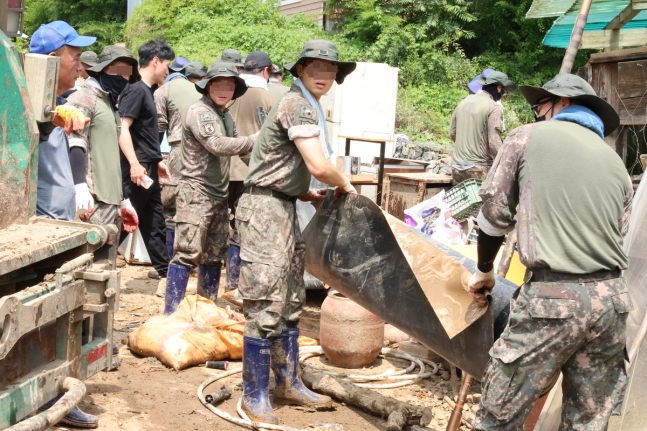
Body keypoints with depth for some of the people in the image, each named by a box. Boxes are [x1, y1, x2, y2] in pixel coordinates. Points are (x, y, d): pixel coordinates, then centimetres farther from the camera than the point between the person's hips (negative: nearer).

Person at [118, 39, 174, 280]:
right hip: (138, 171, -10)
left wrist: (157, 161, 24)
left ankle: (163, 268, 25)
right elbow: (123, 129, -21)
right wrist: (134, 164, -29)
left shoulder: (147, 91, 15)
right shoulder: (136, 90, -13)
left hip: (149, 169, 10)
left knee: (154, 222, 16)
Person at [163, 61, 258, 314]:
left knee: (214, 256, 13)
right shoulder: (199, 111, -12)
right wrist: (256, 140, -19)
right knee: (187, 254, -10)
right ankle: (171, 314, -6)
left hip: (219, 195, 9)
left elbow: (232, 147, 19)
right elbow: (218, 145, -24)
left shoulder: (225, 115, 15)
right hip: (196, 193, -9)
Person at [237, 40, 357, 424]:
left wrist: (313, 196, 14)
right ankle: (255, 395, 5)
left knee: (290, 303, 14)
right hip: (267, 210, -10)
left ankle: (289, 385, 25)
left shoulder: (307, 106, 17)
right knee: (266, 306, -6)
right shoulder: (299, 105, -14)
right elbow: (319, 166, -22)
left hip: (284, 208, 10)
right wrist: (345, 185, -4)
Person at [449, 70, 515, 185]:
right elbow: (494, 143, -16)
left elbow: (452, 134, 15)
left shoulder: (463, 102, 9)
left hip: (457, 168, 7)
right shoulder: (494, 108, -10)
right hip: (479, 170, -7)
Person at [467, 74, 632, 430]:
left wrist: (483, 272, 22)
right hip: (611, 298, 6)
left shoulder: (528, 137, 7)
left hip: (553, 295, -6)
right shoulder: (617, 164, 20)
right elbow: (616, 235, 19)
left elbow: (494, 209, 8)